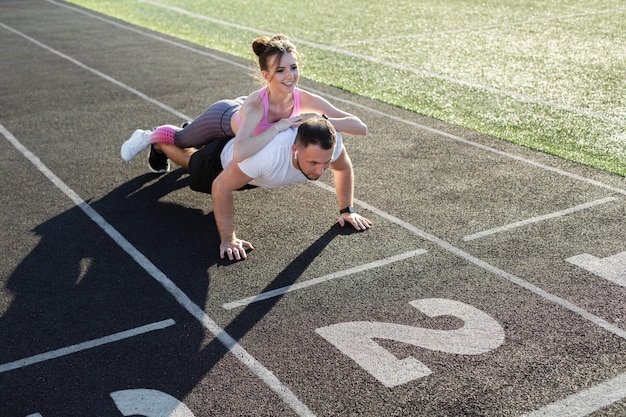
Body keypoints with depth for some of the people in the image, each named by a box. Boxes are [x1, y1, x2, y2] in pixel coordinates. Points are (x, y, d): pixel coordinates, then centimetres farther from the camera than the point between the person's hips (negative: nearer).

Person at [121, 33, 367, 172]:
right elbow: (240, 153, -65)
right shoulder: (256, 105, -48)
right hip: (225, 118, -5)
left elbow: (361, 127, -39)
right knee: (181, 139, 26)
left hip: (245, 117, 5)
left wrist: (321, 119, -52)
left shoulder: (306, 100, -37)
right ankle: (147, 138, 57)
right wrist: (277, 126, -60)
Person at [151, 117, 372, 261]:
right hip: (223, 157, -4)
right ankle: (160, 141, 61)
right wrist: (228, 239, -38)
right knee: (190, 162, 31)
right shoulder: (269, 153, -53)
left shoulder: (330, 142, -39)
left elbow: (344, 168, -12)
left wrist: (347, 210, -13)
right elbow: (221, 187, -39)